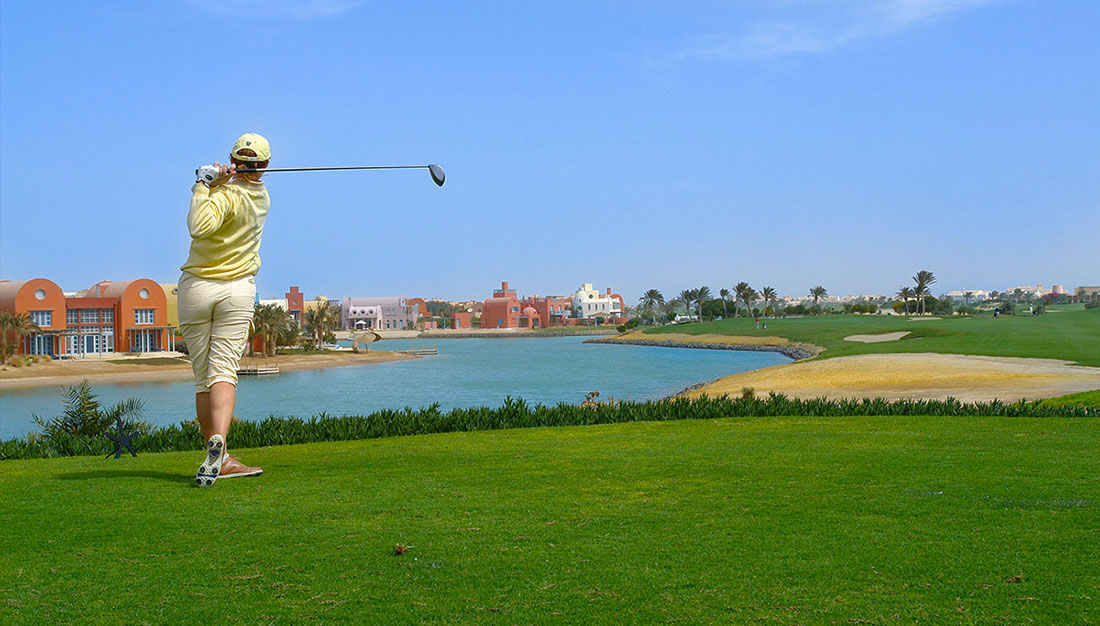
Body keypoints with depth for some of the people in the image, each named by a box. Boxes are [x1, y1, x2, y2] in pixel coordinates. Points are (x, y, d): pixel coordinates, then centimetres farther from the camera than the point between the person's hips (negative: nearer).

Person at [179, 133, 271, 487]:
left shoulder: (227, 195, -14)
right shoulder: (261, 196, 6)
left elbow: (198, 226, -29)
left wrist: (204, 185, -19)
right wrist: (218, 181, -8)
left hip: (197, 288, -3)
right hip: (238, 290, 3)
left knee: (202, 377, 5)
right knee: (224, 371, -4)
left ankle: (220, 460, 5)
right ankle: (217, 440, -28)